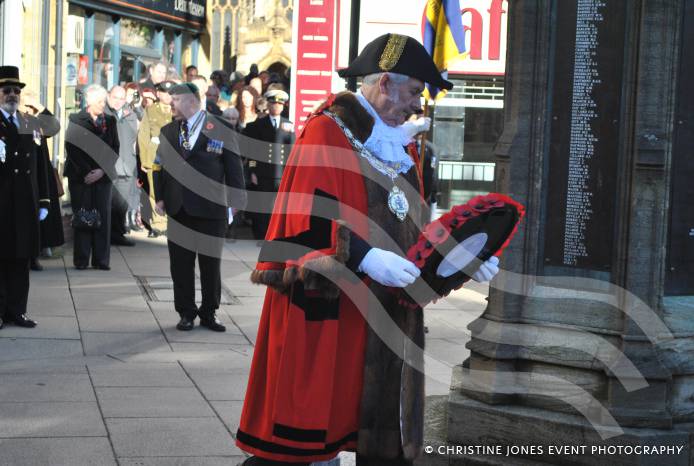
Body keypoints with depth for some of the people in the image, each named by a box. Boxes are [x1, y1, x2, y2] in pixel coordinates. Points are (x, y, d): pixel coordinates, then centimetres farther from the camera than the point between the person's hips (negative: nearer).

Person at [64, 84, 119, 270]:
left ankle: (101, 260, 4)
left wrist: (102, 171, -6)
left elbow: (115, 148, 7)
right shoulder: (76, 120, 1)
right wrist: (86, 173, -10)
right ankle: (81, 260, 4)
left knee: (103, 217, 0)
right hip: (80, 176, -2)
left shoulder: (110, 121, 9)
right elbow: (72, 148, -4)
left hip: (103, 175, 2)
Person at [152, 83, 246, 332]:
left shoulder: (220, 130, -3)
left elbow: (234, 169, -2)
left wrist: (236, 203, -5)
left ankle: (209, 313, 19)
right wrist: (159, 197, 5)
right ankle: (186, 313, 16)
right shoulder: (168, 131, 10)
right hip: (178, 209, 3)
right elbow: (159, 166, 15)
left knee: (211, 263, 6)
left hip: (211, 210, -3)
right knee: (180, 264, 6)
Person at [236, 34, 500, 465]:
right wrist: (366, 258, -27)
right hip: (326, 309, -7)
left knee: (386, 429, 9)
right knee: (305, 420, -3)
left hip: (387, 311, 8)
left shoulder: (402, 145, 15)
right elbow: (309, 218, -17)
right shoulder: (327, 132, -8)